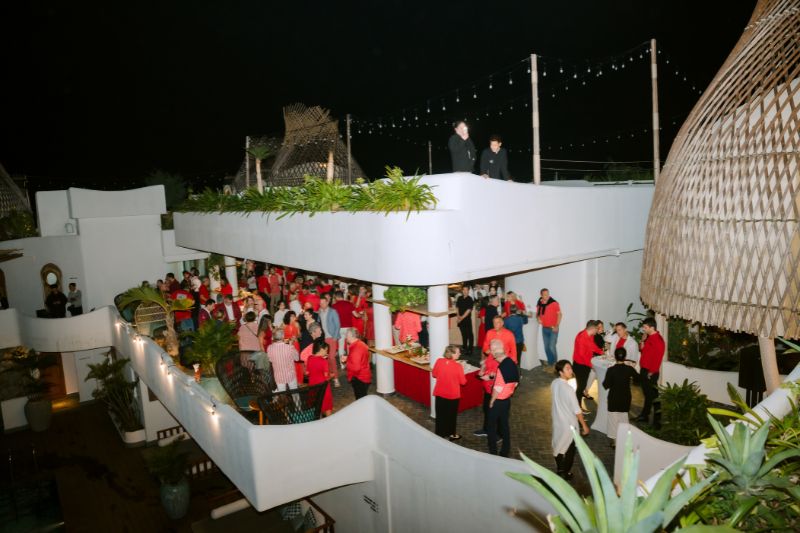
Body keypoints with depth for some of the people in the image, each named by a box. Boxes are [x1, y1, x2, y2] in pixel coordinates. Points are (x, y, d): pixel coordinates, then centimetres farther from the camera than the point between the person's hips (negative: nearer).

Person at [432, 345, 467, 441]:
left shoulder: (439, 361, -13)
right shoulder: (458, 366, -22)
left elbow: (434, 374, 1)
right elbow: (463, 382, -12)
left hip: (439, 393, 3)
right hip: (453, 395, -3)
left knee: (440, 414, 17)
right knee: (451, 415, 17)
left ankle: (440, 434, 27)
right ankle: (451, 434, 30)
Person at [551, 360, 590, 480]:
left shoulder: (554, 384, -8)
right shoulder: (568, 388, -30)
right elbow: (577, 410, -23)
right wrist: (584, 425, -12)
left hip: (557, 420, 6)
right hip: (569, 424, -6)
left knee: (558, 445, 23)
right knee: (569, 449, 14)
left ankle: (559, 470, 40)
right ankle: (565, 473, 29)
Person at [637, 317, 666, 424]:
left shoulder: (658, 340, -19)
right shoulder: (649, 337, 10)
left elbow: (657, 358, -21)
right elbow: (642, 349, 14)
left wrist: (652, 372, -18)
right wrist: (643, 340, -2)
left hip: (650, 373, -9)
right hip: (644, 370, 9)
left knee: (652, 395, 0)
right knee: (647, 394, 16)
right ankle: (644, 415, 24)